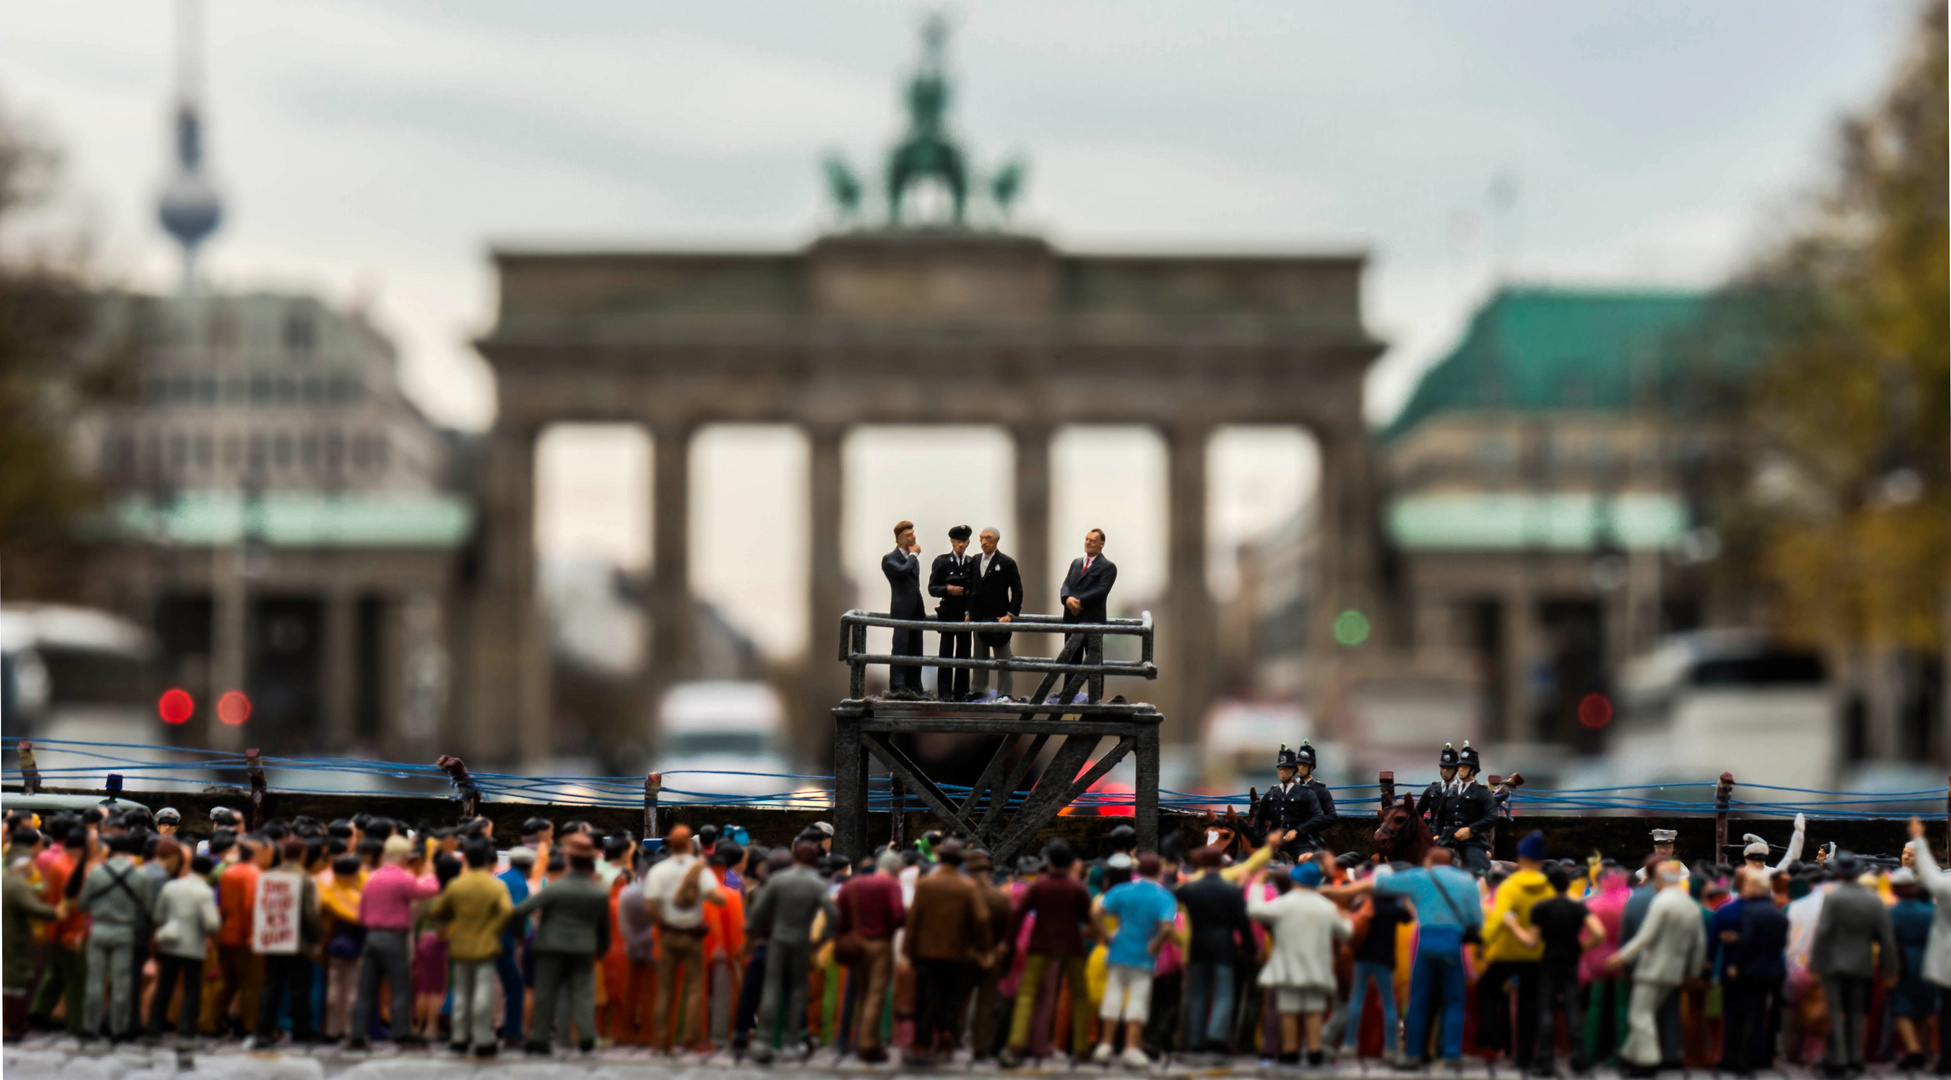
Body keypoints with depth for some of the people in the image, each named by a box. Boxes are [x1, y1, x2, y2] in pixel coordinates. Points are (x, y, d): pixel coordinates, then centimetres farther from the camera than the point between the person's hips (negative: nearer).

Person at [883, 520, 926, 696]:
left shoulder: (913, 558, 21)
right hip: (901, 610, -7)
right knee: (901, 648, -12)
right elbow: (902, 570, -23)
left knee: (915, 650, 7)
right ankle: (897, 687, -14)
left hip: (916, 610, 7)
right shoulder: (890, 559, -3)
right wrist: (913, 555, -7)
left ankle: (913, 687, 11)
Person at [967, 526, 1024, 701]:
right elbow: (971, 588, 14)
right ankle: (979, 689, 17)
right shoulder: (975, 561, 11)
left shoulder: (1006, 563, -3)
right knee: (979, 656, 10)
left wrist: (1011, 614, -13)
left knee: (1003, 658, 1)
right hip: (978, 618, 5)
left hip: (998, 618, -5)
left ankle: (1005, 692, 3)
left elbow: (1017, 591, -4)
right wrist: (969, 612, 6)